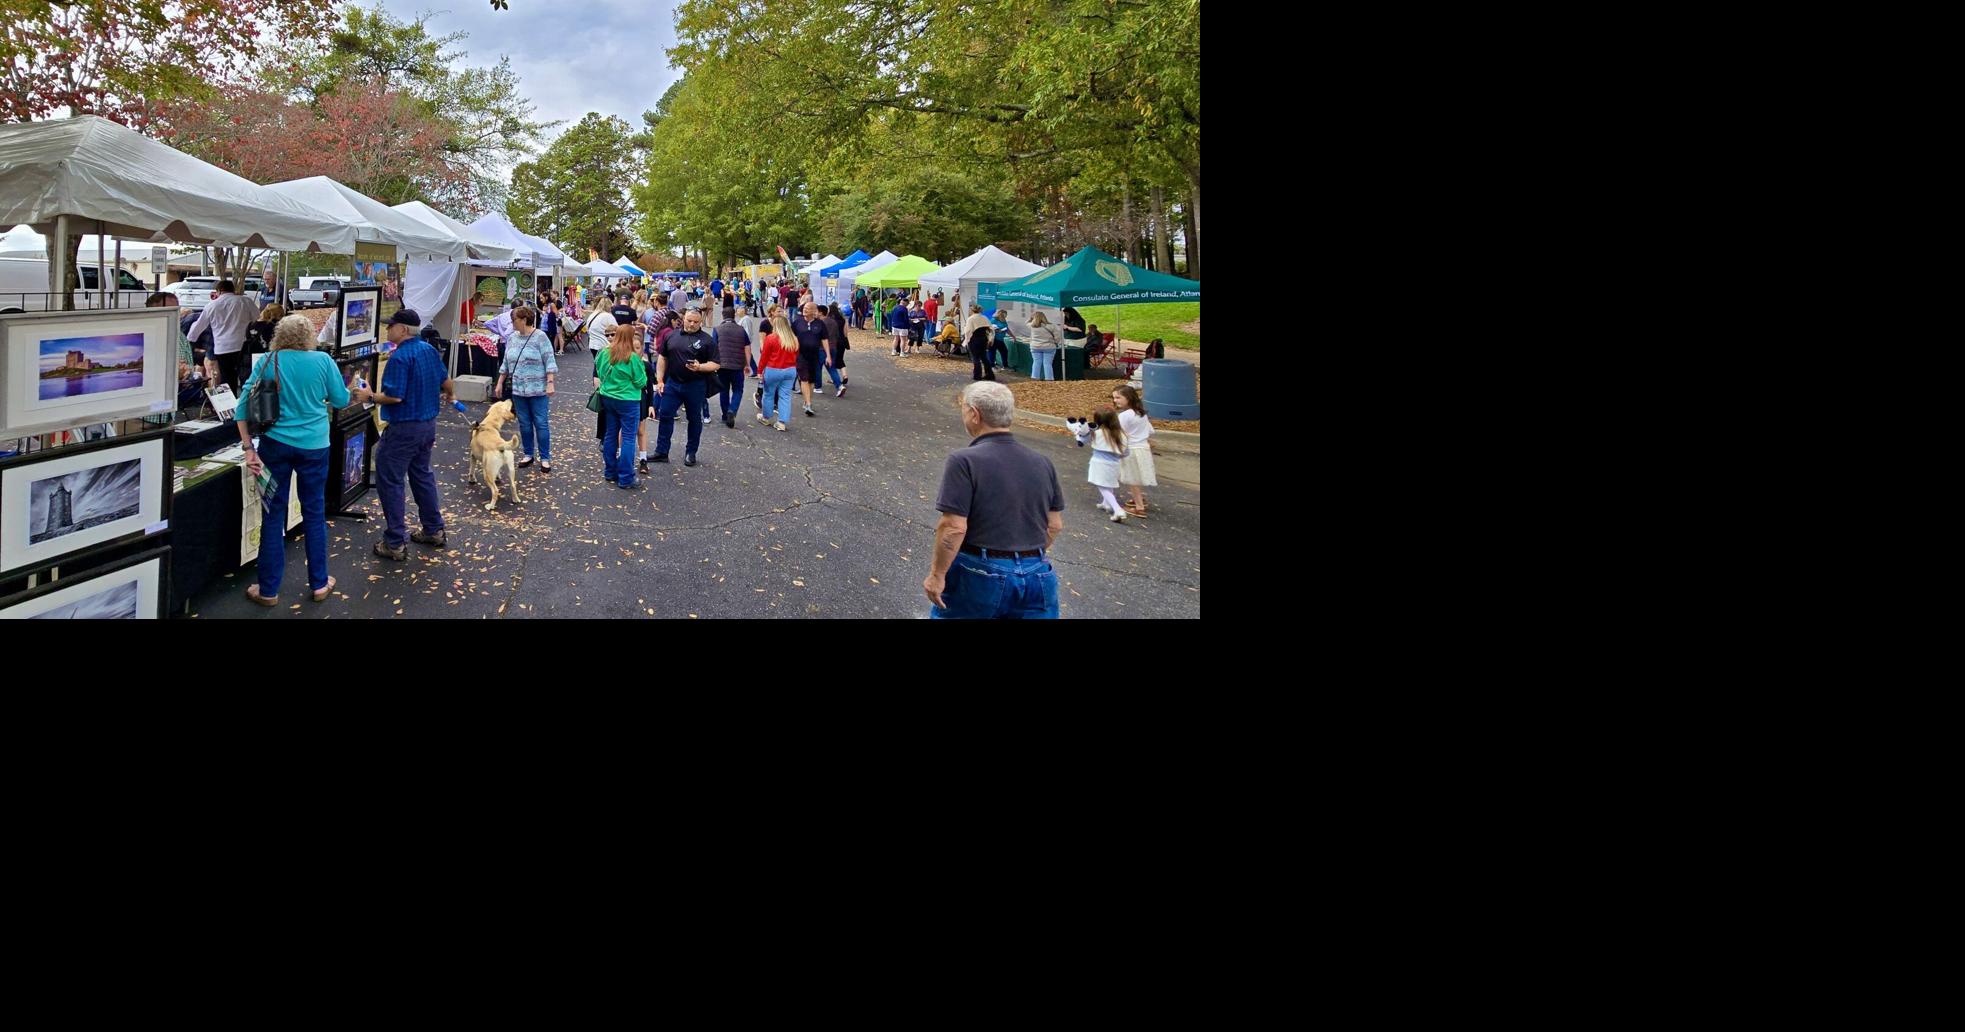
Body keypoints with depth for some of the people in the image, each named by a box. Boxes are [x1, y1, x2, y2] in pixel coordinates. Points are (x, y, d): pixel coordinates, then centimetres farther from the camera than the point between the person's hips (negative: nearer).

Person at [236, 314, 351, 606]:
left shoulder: (268, 362, -1)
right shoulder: (323, 361, -4)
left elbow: (245, 406, -4)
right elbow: (342, 400, 6)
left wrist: (249, 449, -3)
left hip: (276, 443, 0)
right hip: (314, 445, 0)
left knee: (273, 515, 7)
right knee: (314, 514, 12)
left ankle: (268, 590, 14)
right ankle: (319, 583, 20)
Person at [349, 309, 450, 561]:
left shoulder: (400, 357, -20)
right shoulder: (429, 350, 5)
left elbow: (394, 396, -24)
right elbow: (445, 382, 16)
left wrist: (370, 396, -8)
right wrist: (448, 395, 38)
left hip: (403, 428, -9)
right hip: (428, 424, 9)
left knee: (390, 481, -1)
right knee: (422, 475, 22)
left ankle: (396, 543, 0)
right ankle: (434, 530, 29)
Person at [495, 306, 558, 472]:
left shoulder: (540, 337, -9)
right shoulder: (513, 338, 9)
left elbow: (550, 362, -12)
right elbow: (506, 363, 16)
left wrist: (550, 383, -19)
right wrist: (500, 383, 14)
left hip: (538, 389, -5)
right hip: (518, 389, 6)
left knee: (541, 423, -1)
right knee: (524, 423, 10)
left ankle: (545, 458, 5)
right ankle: (528, 454, 20)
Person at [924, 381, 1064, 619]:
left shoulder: (964, 461, -13)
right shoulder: (1042, 463, 5)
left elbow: (954, 528, -18)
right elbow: (1055, 524, 11)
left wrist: (937, 575, -8)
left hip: (978, 573, -4)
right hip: (1037, 576, 5)